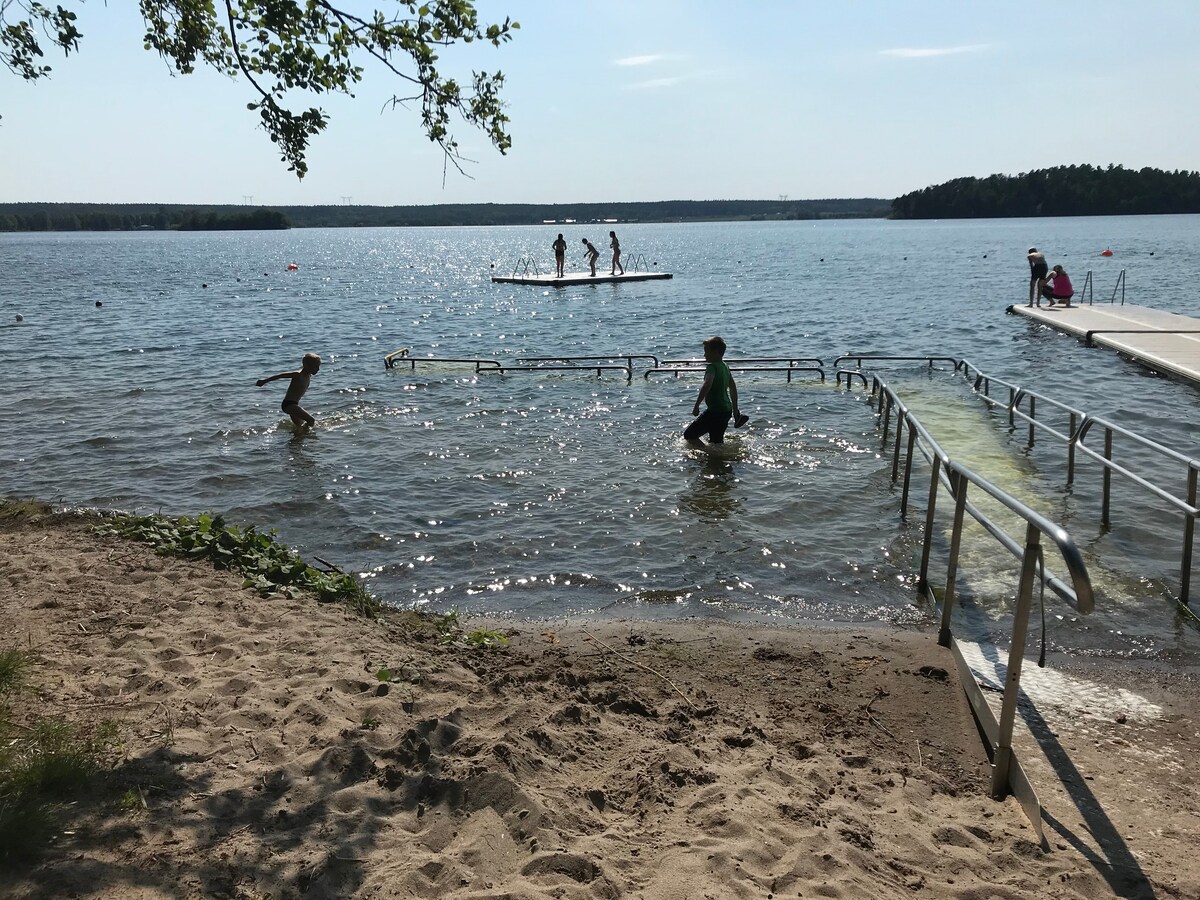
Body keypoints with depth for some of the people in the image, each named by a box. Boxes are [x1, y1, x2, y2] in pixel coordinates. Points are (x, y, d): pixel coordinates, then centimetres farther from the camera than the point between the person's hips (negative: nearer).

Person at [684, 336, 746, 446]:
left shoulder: (712, 367, -17)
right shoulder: (725, 366, 12)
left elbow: (707, 385, -35)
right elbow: (733, 388, 23)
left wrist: (696, 406, -34)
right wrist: (735, 409, 31)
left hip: (715, 411, -9)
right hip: (726, 410, 9)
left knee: (688, 435, -3)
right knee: (717, 441, 20)